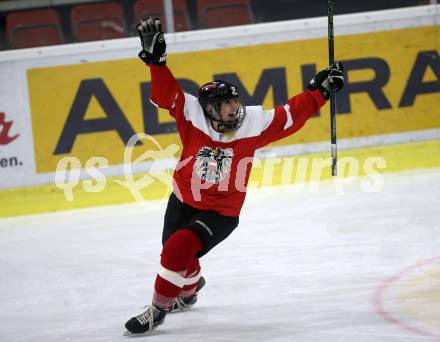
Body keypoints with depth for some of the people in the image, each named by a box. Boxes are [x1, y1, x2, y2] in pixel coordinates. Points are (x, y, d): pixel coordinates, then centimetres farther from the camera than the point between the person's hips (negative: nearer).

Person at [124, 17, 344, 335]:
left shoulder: (253, 122, -15)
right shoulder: (193, 115, -16)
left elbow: (290, 114, -6)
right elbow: (165, 93, -20)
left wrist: (320, 89, -7)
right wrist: (156, 58, -33)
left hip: (221, 212, -3)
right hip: (183, 201, 3)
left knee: (178, 249, -23)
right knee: (176, 252, 22)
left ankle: (158, 309, -4)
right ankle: (190, 287, 59)